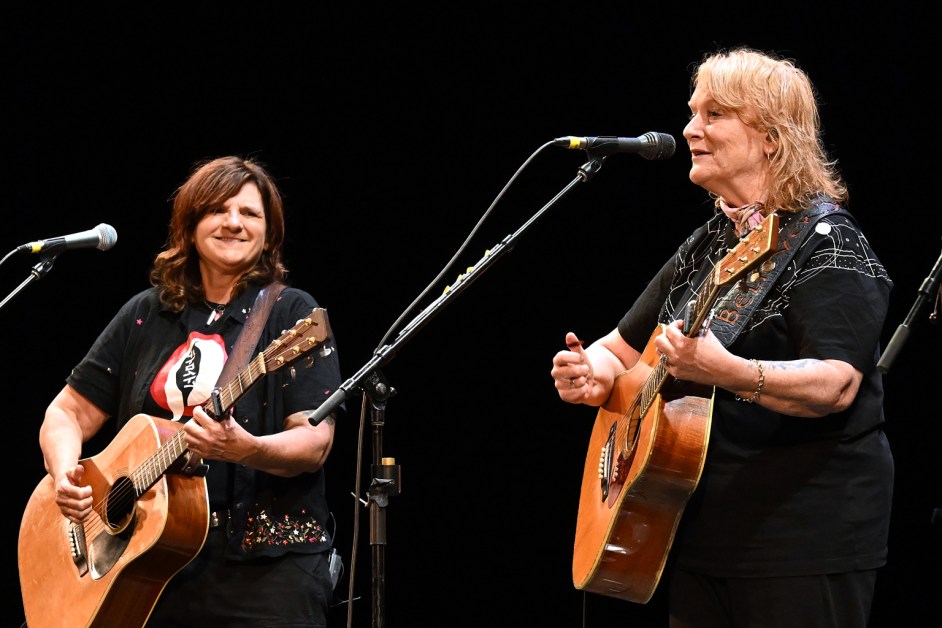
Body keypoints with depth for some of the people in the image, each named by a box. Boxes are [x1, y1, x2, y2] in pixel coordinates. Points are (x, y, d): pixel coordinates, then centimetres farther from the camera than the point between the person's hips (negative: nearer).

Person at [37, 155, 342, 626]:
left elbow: (315, 443, -9)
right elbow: (68, 412, 14)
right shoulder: (146, 315, 13)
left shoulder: (290, 314, 0)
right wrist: (65, 478, -6)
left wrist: (247, 450, -28)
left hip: (265, 567, -3)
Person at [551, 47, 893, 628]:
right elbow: (623, 348, 21)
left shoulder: (825, 243, -11)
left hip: (804, 541, -8)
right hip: (701, 533, 8)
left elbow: (836, 384, -24)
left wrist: (727, 372, -40)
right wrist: (590, 372, -3)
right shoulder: (705, 247, 14)